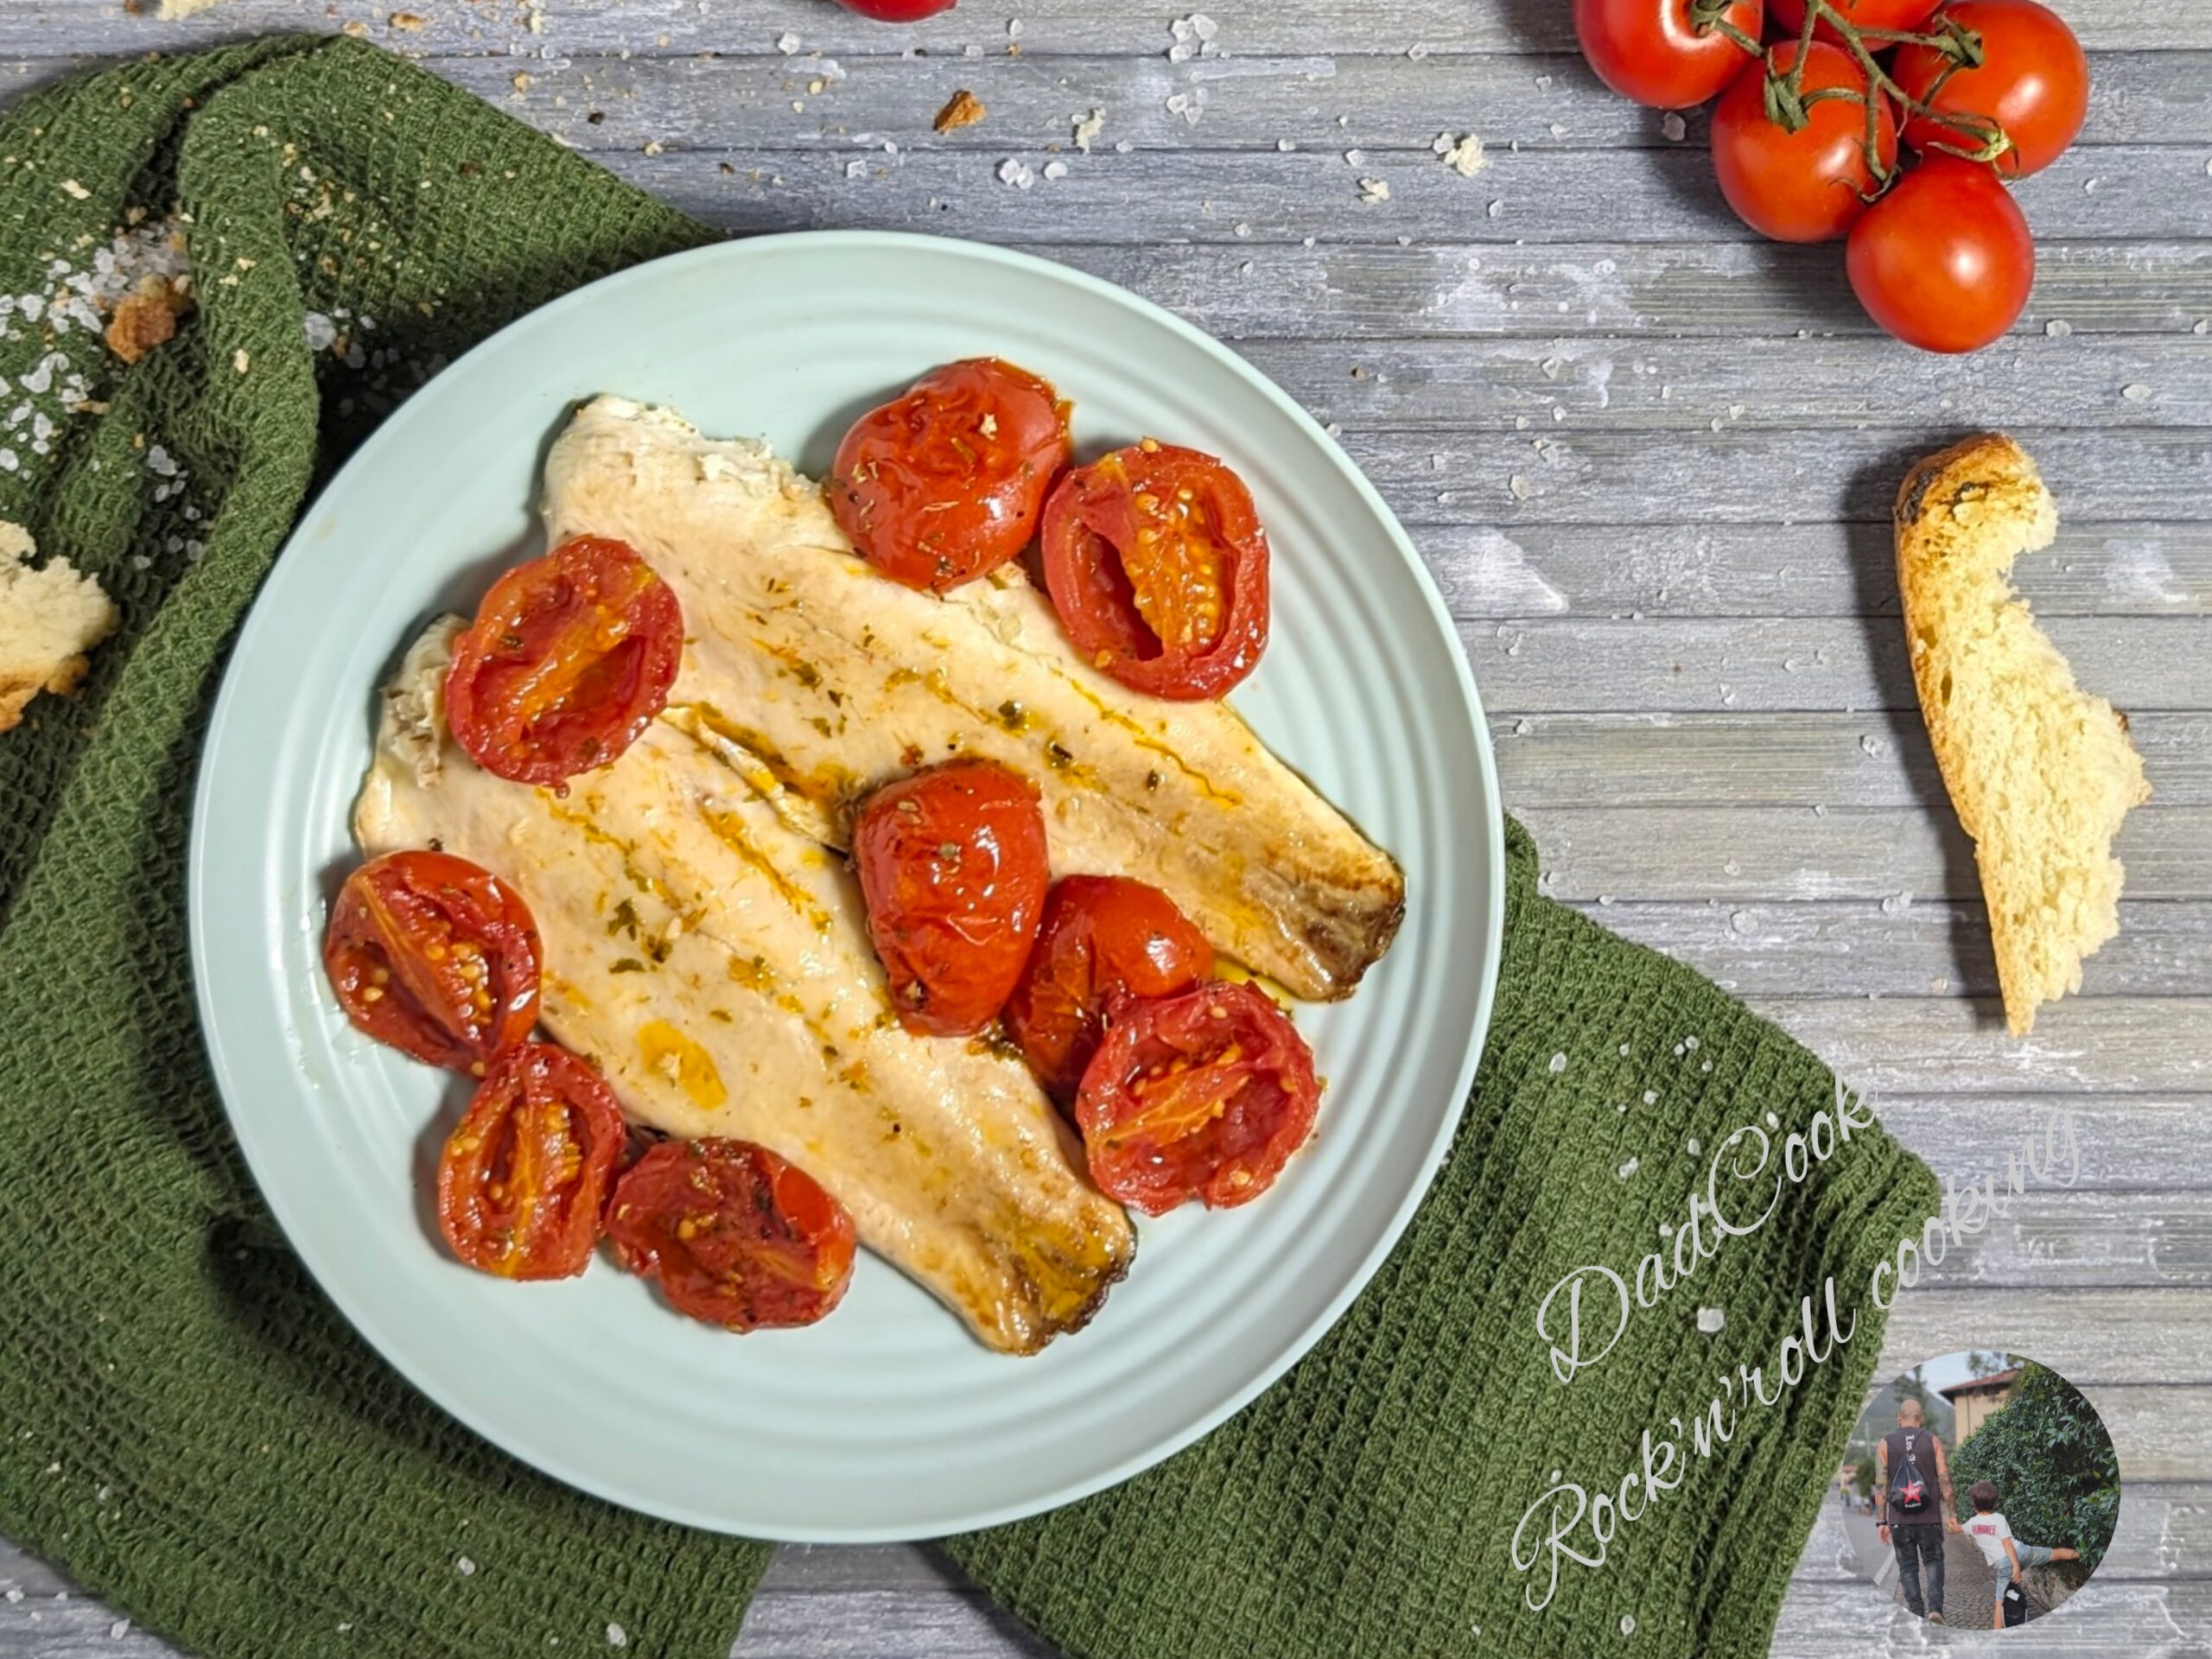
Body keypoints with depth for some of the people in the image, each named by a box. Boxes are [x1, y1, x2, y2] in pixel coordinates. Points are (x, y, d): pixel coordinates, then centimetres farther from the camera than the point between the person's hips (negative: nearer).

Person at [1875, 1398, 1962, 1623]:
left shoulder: (1885, 1444, 1)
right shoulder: (1933, 1442, 1)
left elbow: (1881, 1486, -3)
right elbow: (1945, 1482, -4)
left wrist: (1881, 1522, 0)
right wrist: (1952, 1514, 3)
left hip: (1899, 1520, 0)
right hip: (1929, 1517, 0)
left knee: (1908, 1567, 10)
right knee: (1933, 1561, 15)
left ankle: (1917, 1616, 7)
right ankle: (1935, 1607, -4)